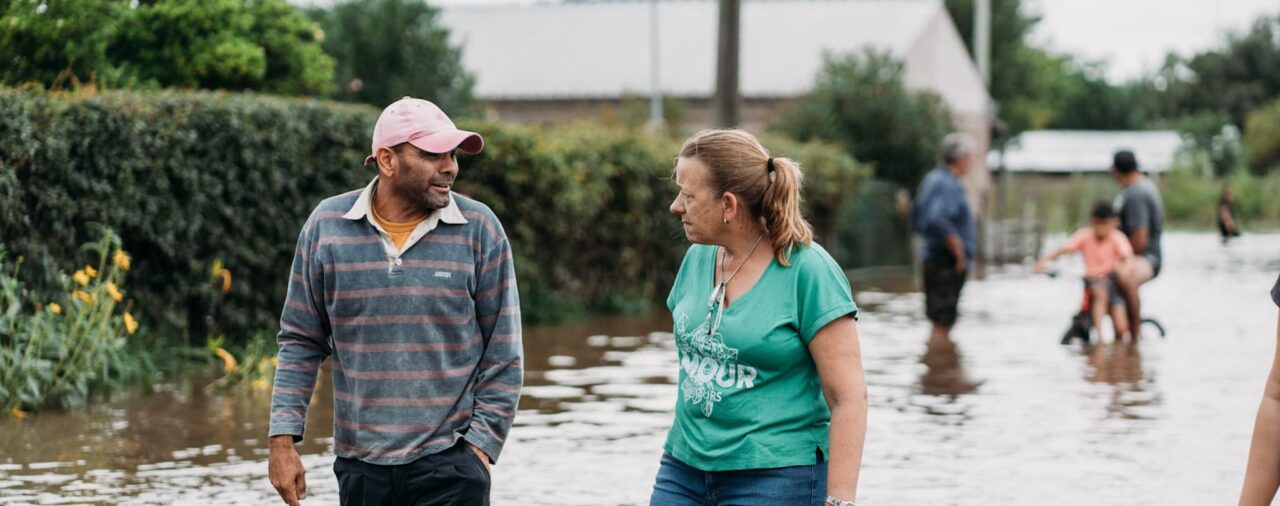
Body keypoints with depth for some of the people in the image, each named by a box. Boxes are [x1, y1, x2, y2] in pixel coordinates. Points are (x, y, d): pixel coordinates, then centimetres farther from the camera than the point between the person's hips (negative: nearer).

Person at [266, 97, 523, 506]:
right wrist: (282, 441, 0)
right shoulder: (327, 225, 1)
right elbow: (301, 341, 7)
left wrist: (480, 448, -6)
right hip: (359, 467, 2)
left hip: (450, 465, -2)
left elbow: (503, 354, 0)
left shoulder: (480, 230, -3)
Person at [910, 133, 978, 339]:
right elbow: (938, 220, -30)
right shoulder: (948, 184, -17)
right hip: (948, 262, -10)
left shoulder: (932, 179, 14)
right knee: (943, 321, -7)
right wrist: (959, 251, -21)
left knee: (941, 321, 16)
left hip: (933, 256, 10)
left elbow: (916, 220, 21)